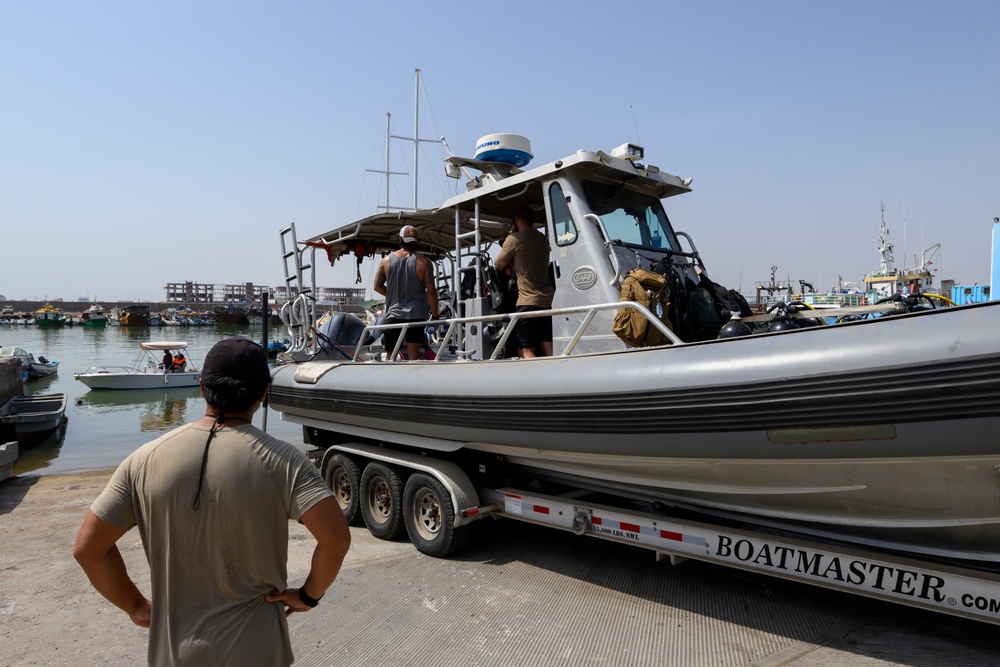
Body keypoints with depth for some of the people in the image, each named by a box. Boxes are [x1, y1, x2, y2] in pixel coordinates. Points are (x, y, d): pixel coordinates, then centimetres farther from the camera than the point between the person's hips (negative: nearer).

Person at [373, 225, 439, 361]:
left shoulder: (386, 260, 3)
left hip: (393, 314, 2)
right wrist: (435, 315, 1)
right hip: (416, 314, -2)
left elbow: (377, 286, 9)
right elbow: (431, 291, -9)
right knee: (413, 355, 2)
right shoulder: (423, 262, -6)